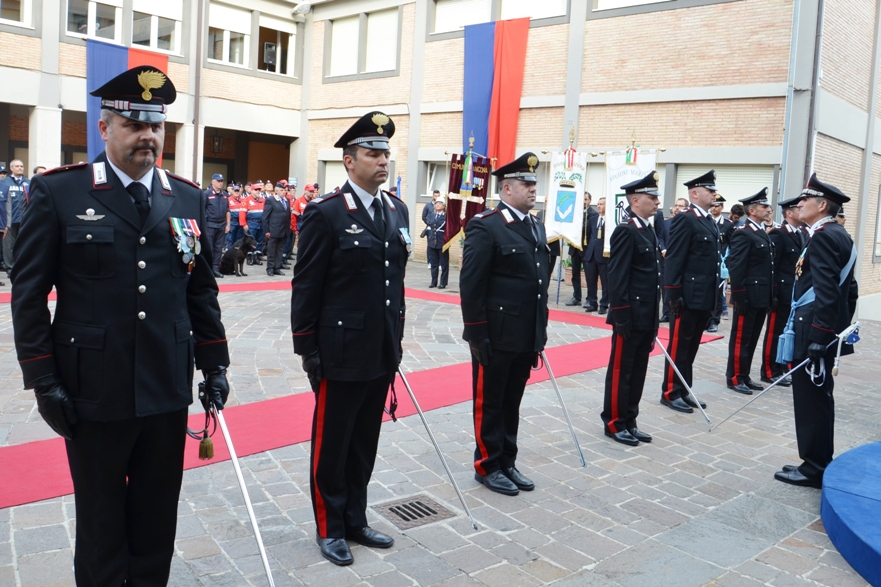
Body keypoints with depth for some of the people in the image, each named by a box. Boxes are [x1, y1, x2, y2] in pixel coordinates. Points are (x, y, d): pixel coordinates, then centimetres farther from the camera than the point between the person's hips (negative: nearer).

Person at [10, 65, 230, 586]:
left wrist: (215, 365, 7)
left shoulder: (189, 199, 6)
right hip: (93, 392, -3)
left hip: (168, 390, 3)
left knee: (157, 518, 16)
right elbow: (29, 292, -4)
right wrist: (43, 379, -8)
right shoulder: (58, 193, -4)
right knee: (101, 521, 13)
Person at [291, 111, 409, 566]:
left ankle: (355, 520, 33)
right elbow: (306, 287, -11)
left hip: (382, 353, 6)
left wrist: (397, 337, 13)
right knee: (332, 444, 10)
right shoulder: (325, 214, -12)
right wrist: (306, 350, -10)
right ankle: (330, 528, 27)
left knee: (365, 443, 17)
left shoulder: (398, 211, 8)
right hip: (341, 354, -6)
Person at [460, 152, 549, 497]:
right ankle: (488, 466, 22)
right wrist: (477, 335, -16)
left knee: (512, 403, 17)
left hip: (526, 336, 7)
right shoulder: (485, 226, -13)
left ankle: (507, 462, 30)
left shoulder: (536, 228, 12)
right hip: (496, 337, -7)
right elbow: (470, 285, -16)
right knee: (489, 403, 8)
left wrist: (541, 331, 14)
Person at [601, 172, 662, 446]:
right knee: (621, 370, 2)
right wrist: (621, 317, -20)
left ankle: (629, 421, 24)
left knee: (638, 371, 14)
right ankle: (613, 423, 13)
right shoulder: (625, 231, -14)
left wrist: (654, 318, 16)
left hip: (647, 317, 9)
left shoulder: (649, 230, 14)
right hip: (631, 316, -9)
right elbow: (617, 278, -18)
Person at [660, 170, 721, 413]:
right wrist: (675, 294, -19)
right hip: (688, 296, -8)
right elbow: (674, 260, -16)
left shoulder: (711, 222, 15)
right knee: (679, 345, 0)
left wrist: (715, 294, 14)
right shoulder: (684, 220, -12)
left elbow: (713, 258, 18)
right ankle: (670, 393, 9)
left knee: (692, 346, 14)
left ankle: (684, 390, 23)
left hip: (705, 297, 9)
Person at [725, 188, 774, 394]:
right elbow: (736, 268, -18)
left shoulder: (763, 234, 15)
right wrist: (739, 297, -20)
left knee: (752, 339, 14)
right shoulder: (743, 234, -13)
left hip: (762, 298, 9)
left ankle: (745, 376, 22)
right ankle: (734, 378, 8)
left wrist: (771, 296, 14)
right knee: (741, 338, 0)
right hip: (748, 297, -9)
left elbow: (768, 267, 17)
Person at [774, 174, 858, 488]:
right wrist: (842, 326, 22)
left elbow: (826, 292, -24)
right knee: (819, 397, 16)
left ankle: (814, 469, 7)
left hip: (814, 332, -10)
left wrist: (817, 338, -25)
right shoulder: (841, 236, 15)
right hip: (830, 330, 10)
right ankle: (819, 462, 26)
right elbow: (848, 288, 19)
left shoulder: (823, 237, -16)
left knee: (811, 399, -2)